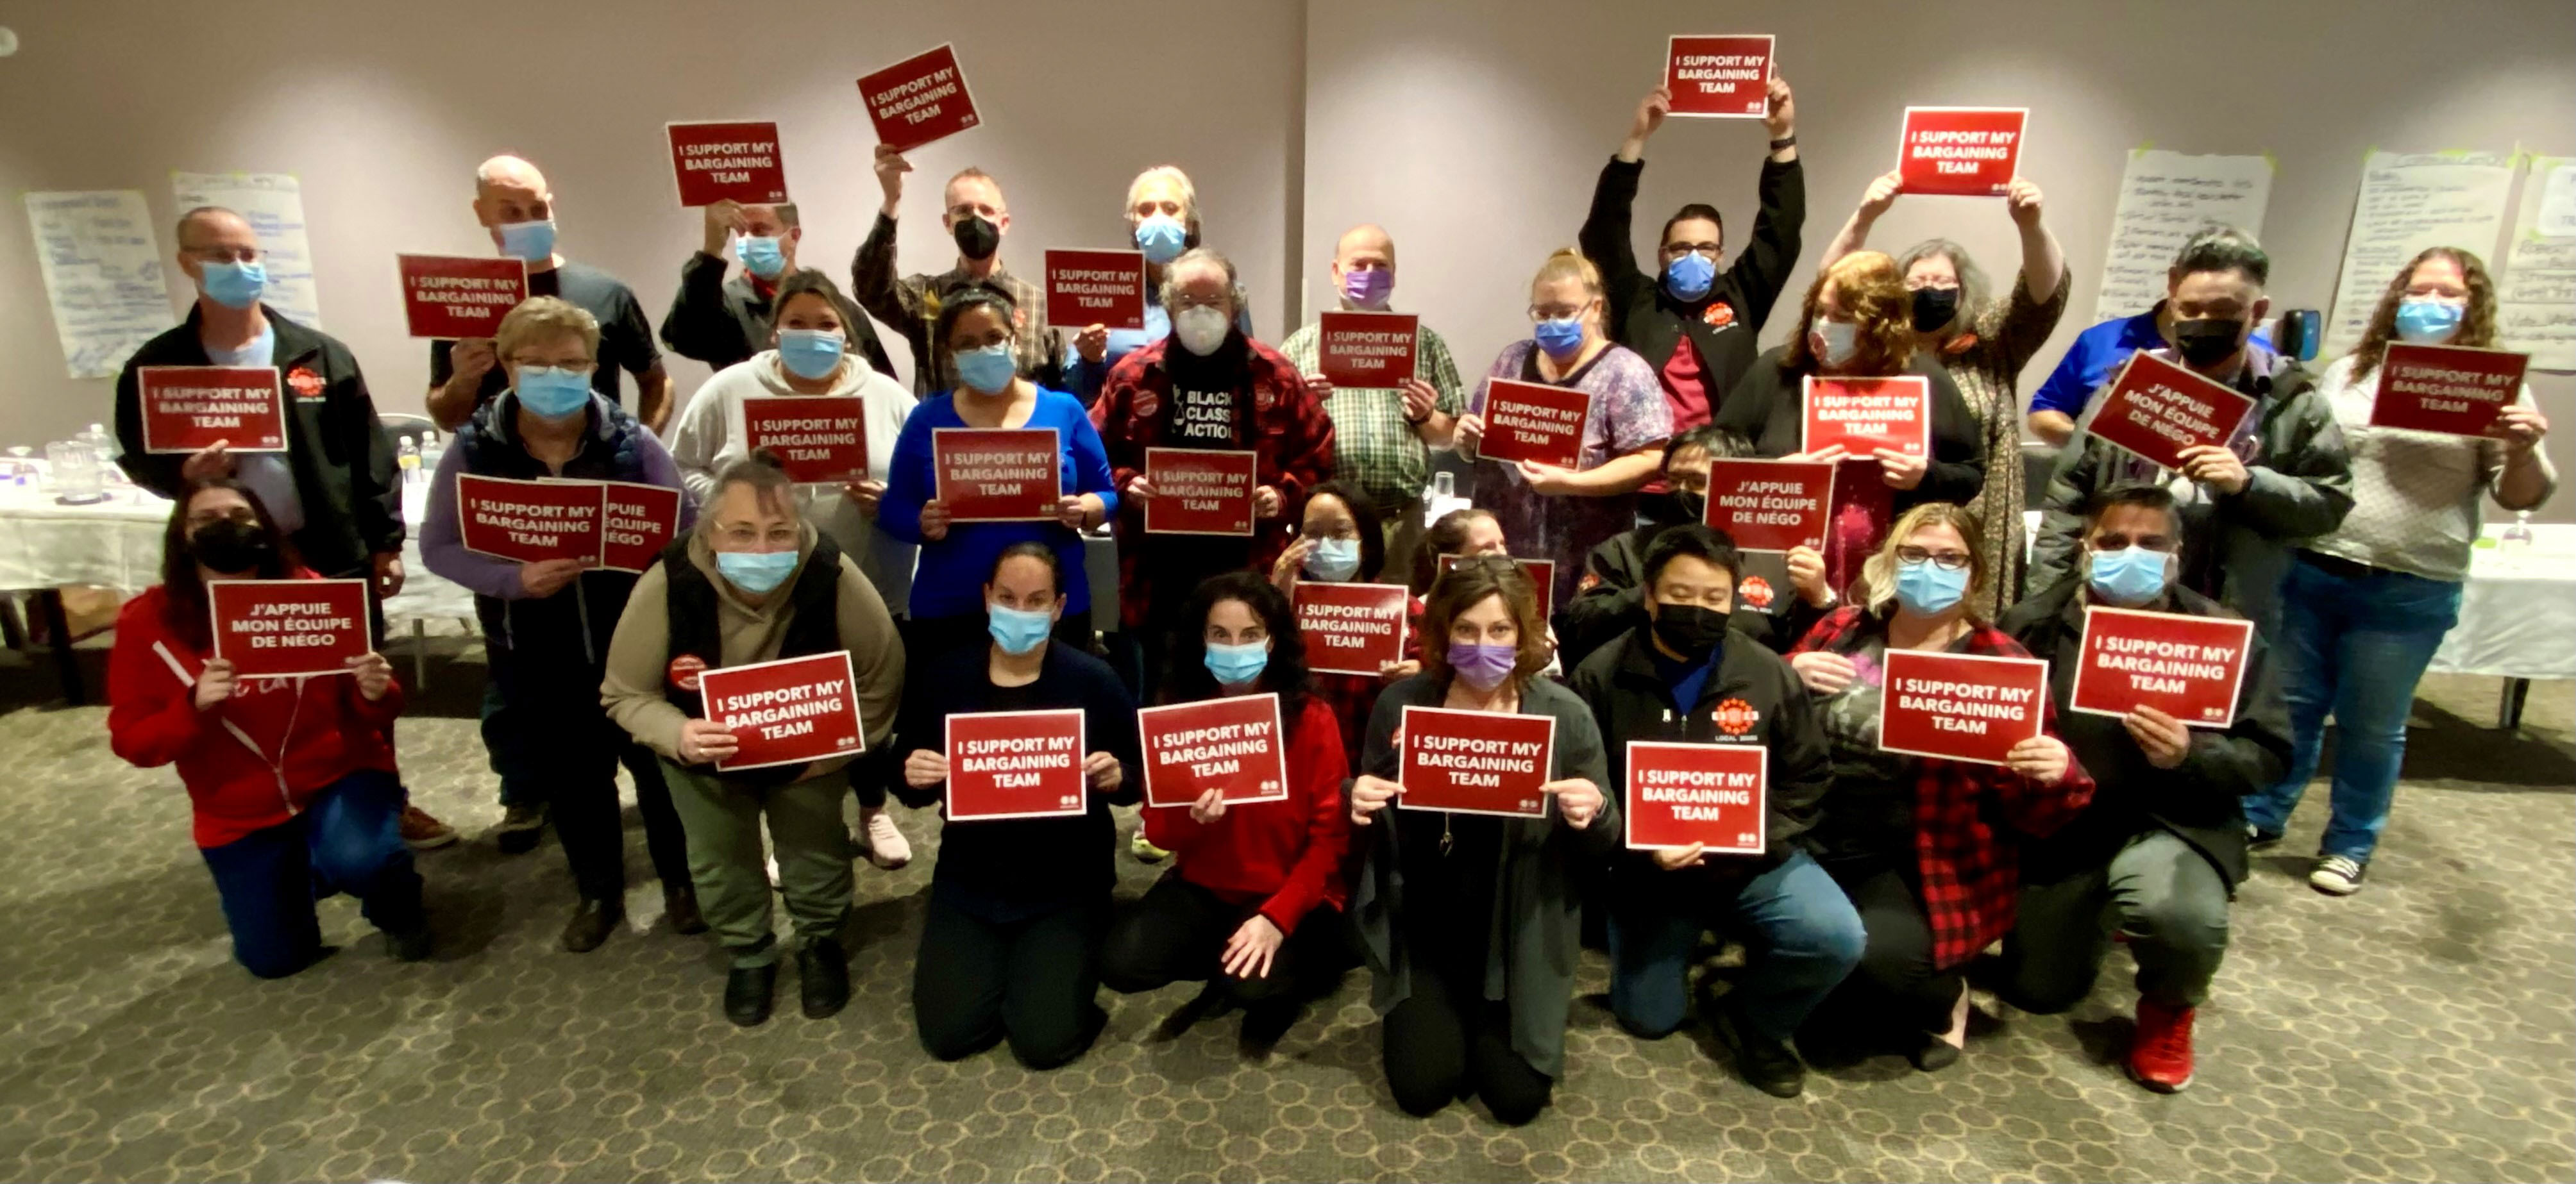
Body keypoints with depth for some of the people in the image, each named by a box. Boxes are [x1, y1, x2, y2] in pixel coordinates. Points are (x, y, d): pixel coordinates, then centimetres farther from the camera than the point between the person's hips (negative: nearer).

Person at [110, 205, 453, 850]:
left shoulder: (320, 355, 0)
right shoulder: (156, 367, 0)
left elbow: (371, 455, 0)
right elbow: (138, 459, 6)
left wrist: (386, 541, -3)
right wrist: (183, 474, -18)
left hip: (338, 557, 0)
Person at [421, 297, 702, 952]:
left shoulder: (631, 441, -9)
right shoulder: (474, 449, -7)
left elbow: (687, 528, -5)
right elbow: (437, 547, -3)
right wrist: (513, 580, -20)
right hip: (536, 650, 1)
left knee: (658, 760, 12)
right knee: (573, 775, 17)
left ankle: (681, 880, 33)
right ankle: (598, 892, 37)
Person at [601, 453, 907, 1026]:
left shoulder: (834, 577, -34)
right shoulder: (667, 584, -32)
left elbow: (883, 676, -19)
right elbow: (625, 694, -20)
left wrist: (840, 747, -23)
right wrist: (678, 737, -39)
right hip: (705, 755, 1)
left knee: (817, 851, 15)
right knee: (719, 863, 18)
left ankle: (821, 942, 45)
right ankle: (748, 954, 46)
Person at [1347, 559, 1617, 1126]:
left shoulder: (1565, 715, -11)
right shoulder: (1400, 704, -9)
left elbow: (1601, 847, -4)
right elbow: (1372, 835, 3)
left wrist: (1594, 815, -27)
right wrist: (1360, 809, -21)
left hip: (1519, 934, 0)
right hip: (1423, 930, 1)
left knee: (1518, 1097, -1)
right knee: (1421, 1089, -1)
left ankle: (1486, 1021, 32)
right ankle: (1428, 1013, 33)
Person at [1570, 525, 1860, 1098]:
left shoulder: (1770, 674, -6)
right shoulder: (1601, 675, -10)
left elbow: (1807, 779, 1)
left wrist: (1757, 836, -16)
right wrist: (1638, 847, -23)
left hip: (1751, 861, 1)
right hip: (1648, 870, 0)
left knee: (1838, 938, -25)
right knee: (1647, 1020, 6)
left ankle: (1752, 1022, 5)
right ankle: (1680, 940, 39)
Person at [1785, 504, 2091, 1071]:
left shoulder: (2001, 663, -4)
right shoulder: (1845, 627, 4)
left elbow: (2028, 814, -2)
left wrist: (2053, 778, -25)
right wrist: (1789, 676, -13)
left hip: (1922, 865, -3)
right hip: (1814, 836, 4)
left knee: (1879, 956, -30)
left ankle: (1939, 998, 10)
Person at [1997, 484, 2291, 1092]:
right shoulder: (2032, 624, -6)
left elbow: (2268, 753, -7)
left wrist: (2191, 755, -26)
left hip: (2170, 821, -1)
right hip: (2057, 826, 2)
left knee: (2182, 918, -37)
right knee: (2038, 994, 8)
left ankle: (2169, 1007, 4)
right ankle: (2095, 914, 45)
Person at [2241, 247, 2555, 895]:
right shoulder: (2347, 374, 10)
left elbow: (2520, 497, -1)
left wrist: (2523, 449, -21)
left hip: (2410, 594, -2)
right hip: (2309, 572, 2)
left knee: (2371, 727, 9)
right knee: (2289, 706, 11)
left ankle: (2349, 846, 24)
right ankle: (2259, 817, 25)